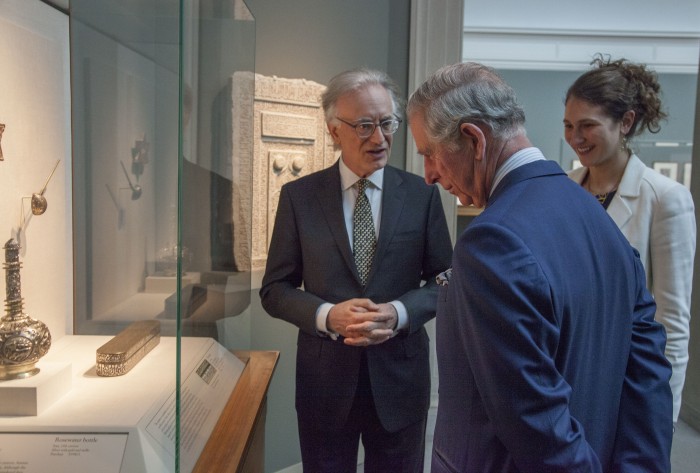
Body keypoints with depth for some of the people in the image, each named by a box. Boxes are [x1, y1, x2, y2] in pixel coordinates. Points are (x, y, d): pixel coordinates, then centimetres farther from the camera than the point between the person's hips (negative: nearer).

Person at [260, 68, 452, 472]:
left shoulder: (422, 194, -3)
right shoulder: (299, 196, -4)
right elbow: (275, 289, -2)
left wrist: (400, 312, -18)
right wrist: (328, 315, -19)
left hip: (400, 377, 1)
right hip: (325, 379, 0)